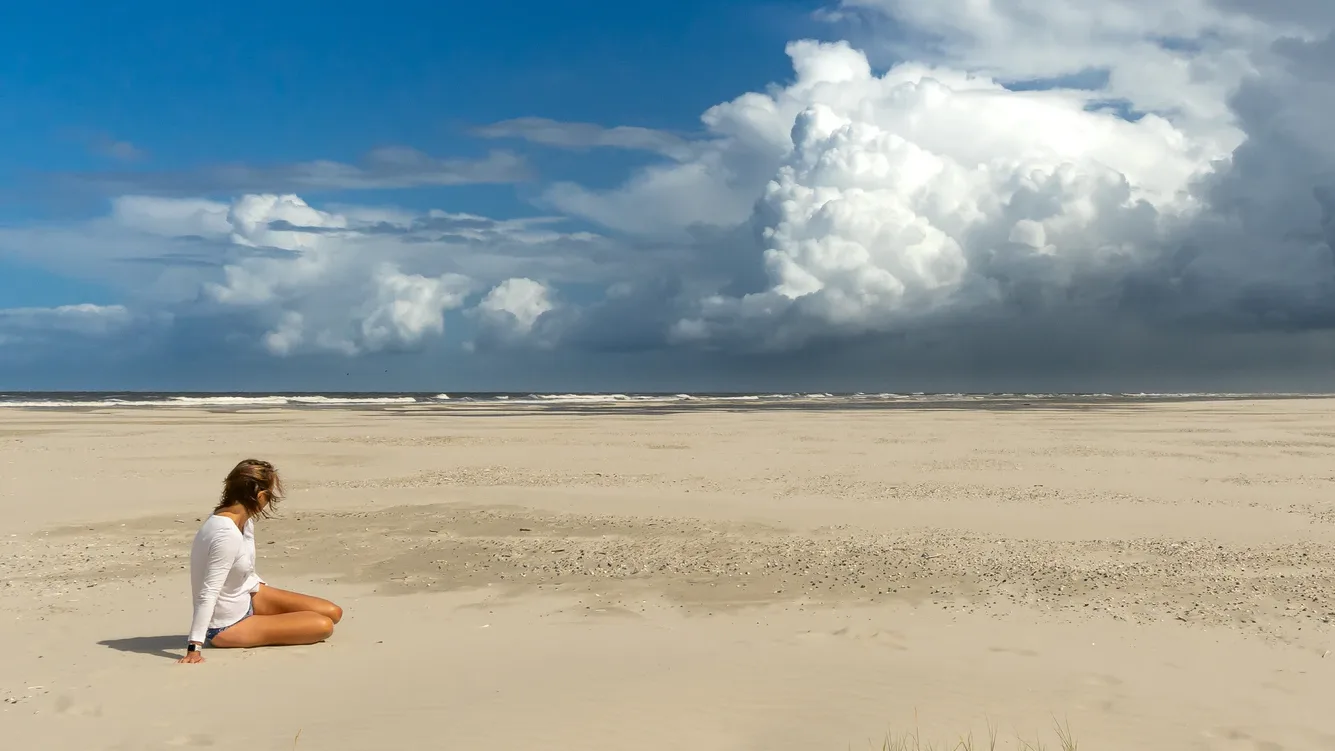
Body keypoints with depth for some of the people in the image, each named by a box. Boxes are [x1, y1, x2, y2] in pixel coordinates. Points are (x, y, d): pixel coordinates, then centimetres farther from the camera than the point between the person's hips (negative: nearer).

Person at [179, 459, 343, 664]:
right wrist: (194, 647, -34)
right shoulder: (227, 534, -33)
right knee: (323, 626, -14)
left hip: (248, 598, 9)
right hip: (226, 625, -9)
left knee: (333, 613, 4)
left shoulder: (244, 520, -4)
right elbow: (208, 594, -33)